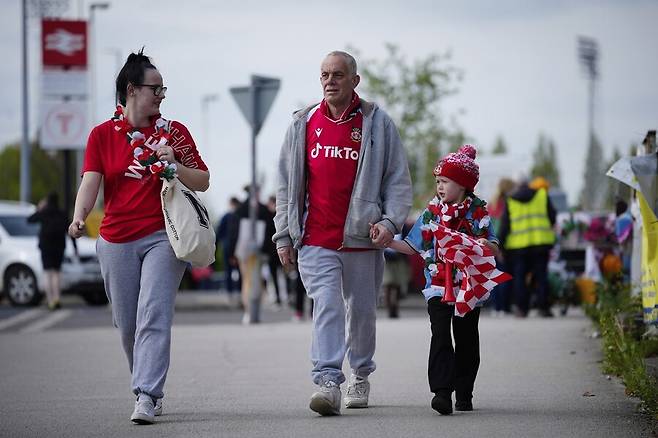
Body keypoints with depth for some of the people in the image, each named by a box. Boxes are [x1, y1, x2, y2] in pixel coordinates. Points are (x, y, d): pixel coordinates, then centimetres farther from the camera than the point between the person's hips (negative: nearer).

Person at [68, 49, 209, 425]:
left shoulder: (174, 132, 8)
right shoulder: (103, 135, 7)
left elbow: (203, 182, 11)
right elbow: (91, 181, -5)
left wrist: (173, 165, -7)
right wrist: (79, 217, -23)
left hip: (163, 237, -2)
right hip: (117, 240, 2)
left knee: (154, 315, -16)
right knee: (127, 324, 7)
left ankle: (147, 397, -22)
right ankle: (152, 389, 26)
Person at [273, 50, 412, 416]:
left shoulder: (377, 124, 3)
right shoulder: (303, 124, 8)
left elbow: (398, 179, 4)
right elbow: (286, 184, 12)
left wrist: (390, 221, -11)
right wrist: (284, 236, 8)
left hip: (361, 237, 0)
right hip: (315, 239, 0)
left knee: (361, 310, 12)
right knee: (326, 304, -16)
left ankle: (360, 375, 33)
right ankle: (327, 382, -23)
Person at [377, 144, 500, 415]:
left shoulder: (478, 214, 0)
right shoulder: (431, 213, 7)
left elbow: (494, 248, 1)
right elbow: (412, 247, 11)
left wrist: (486, 246, -22)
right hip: (438, 288, 1)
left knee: (466, 341, 8)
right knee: (440, 339, -13)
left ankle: (464, 394, 20)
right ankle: (442, 393, -21)